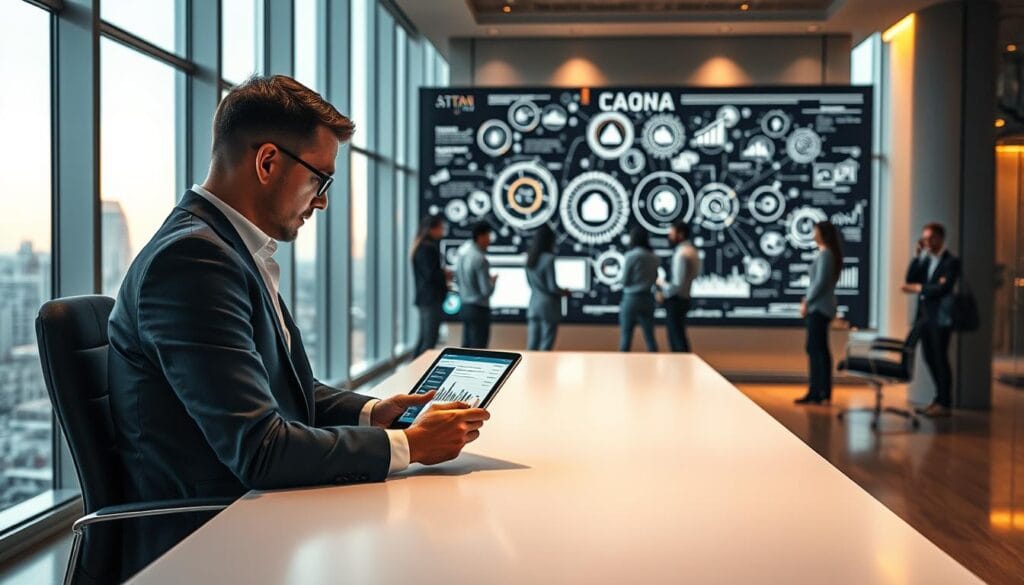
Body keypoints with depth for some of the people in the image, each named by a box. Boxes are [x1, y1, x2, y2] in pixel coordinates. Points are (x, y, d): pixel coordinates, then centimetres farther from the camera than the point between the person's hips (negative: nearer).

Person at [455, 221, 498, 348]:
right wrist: (493, 281, -2)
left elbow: (458, 279, 15)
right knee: (478, 349, -1)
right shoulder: (480, 259, -21)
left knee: (466, 347, 15)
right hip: (479, 309, -8)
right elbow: (487, 291, -20)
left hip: (465, 307, 8)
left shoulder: (462, 254, 3)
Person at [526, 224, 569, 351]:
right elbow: (552, 287, -14)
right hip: (548, 305, -7)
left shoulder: (530, 258, 6)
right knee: (546, 346, 0)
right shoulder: (548, 259, -16)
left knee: (532, 346, 8)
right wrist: (564, 292, 3)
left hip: (534, 305, 7)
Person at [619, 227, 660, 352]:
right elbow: (655, 279, 9)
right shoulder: (654, 258, 4)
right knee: (650, 337, 8)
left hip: (632, 298, -4)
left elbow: (625, 281, -6)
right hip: (648, 299, 5)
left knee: (626, 336, 3)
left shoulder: (631, 256, -10)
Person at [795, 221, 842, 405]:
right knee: (814, 349, 11)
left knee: (818, 349, -7)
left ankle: (823, 393, -4)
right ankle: (815, 392, 15)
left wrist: (807, 301, -11)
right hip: (819, 307, 10)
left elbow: (821, 281, -19)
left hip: (819, 307, -10)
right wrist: (808, 299, 11)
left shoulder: (825, 254, -13)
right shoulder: (827, 254, 16)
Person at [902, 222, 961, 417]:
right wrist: (917, 256, 1)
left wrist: (918, 288, -13)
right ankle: (939, 399, 19)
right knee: (930, 359, 10)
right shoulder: (924, 260, 16)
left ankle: (945, 404, 2)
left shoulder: (951, 261, -6)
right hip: (925, 316, 7)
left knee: (940, 359, -4)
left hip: (940, 318, -7)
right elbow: (909, 280, 7)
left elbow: (943, 288, -17)